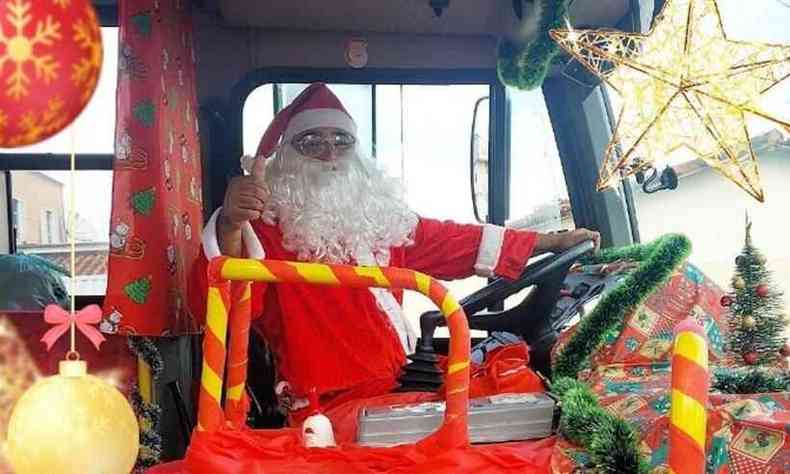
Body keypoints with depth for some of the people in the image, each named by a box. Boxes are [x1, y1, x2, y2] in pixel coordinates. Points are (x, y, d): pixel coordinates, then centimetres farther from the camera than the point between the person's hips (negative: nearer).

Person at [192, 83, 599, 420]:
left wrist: (552, 241, 18)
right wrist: (230, 226, -45)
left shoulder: (381, 215, 12)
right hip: (323, 407, -7)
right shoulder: (268, 225, -8)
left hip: (395, 388, 7)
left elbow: (451, 241, 18)